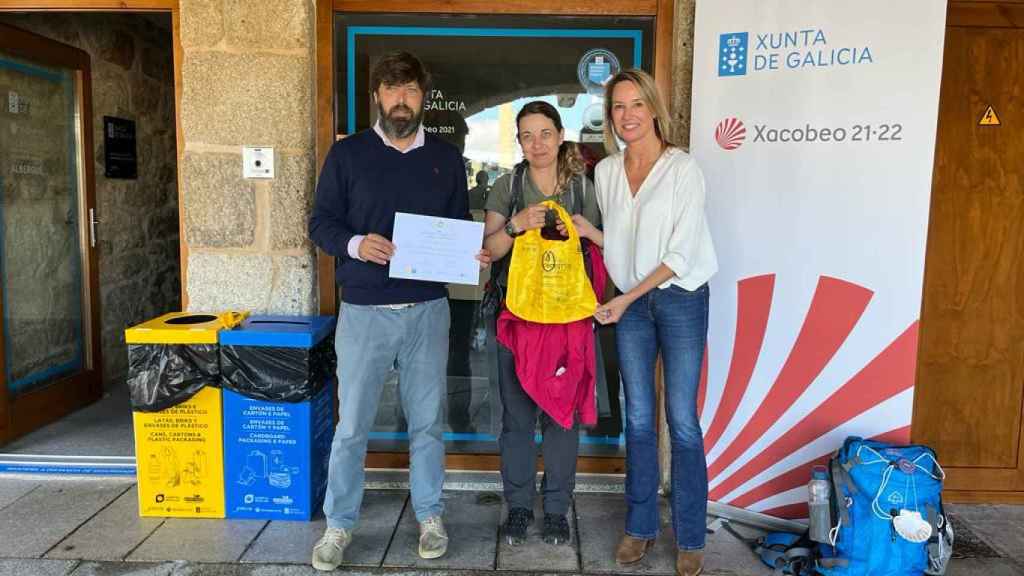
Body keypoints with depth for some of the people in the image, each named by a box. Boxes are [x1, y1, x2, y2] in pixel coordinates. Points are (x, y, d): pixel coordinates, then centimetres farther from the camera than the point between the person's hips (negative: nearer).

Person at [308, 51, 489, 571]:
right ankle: (339, 525, 23)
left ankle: (430, 516, 29)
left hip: (427, 309, 2)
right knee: (351, 425, 5)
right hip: (364, 311, -2)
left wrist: (472, 256, -9)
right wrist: (356, 244, -21)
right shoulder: (347, 153, 2)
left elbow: (460, 227, 12)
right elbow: (320, 222, 0)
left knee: (427, 421, 12)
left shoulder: (446, 158, 9)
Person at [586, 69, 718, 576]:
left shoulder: (683, 168, -10)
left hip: (680, 299, -4)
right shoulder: (605, 171, 5)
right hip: (628, 302, 4)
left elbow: (680, 253, -14)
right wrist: (585, 229, 0)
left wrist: (627, 298, -16)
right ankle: (640, 525, 24)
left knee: (682, 420, 0)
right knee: (638, 419, 10)